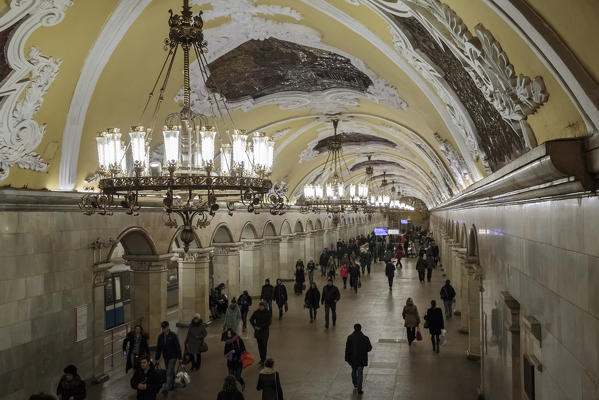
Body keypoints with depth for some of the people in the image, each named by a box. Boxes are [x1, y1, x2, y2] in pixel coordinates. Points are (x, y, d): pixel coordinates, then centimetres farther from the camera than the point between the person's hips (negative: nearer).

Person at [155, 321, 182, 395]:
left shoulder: (173, 335, -12)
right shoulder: (160, 336, 2)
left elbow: (178, 347, -9)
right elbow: (158, 348, 8)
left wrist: (179, 357, -9)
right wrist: (157, 358, 9)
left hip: (173, 357, -5)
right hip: (165, 357, 5)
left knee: (169, 372, -11)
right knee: (171, 372, 16)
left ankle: (166, 388, -15)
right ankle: (172, 385, 31)